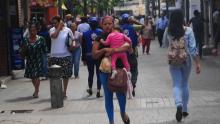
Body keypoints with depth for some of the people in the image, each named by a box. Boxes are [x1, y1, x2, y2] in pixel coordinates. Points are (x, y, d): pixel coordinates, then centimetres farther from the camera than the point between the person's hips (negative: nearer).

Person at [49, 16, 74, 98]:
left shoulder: (67, 30, -1)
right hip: (54, 56, 1)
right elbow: (54, 36, -21)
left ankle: (64, 92, 19)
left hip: (65, 56, -1)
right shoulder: (52, 30, 0)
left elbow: (73, 40, 10)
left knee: (66, 75, 6)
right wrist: (59, 27, -13)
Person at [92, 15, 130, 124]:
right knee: (108, 96, 6)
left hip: (119, 68, -1)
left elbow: (127, 46, -18)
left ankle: (123, 112, 30)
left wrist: (113, 50, -28)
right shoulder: (99, 38, 1)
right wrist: (105, 49, -22)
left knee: (120, 93, -2)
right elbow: (94, 55, -6)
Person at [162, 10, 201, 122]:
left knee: (177, 84, 2)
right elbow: (193, 49, -13)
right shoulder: (188, 31, -12)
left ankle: (179, 105, -25)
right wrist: (197, 63, -8)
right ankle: (185, 109, 24)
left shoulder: (168, 31, -6)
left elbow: (165, 45, 11)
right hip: (186, 60, 0)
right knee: (185, 84, 16)